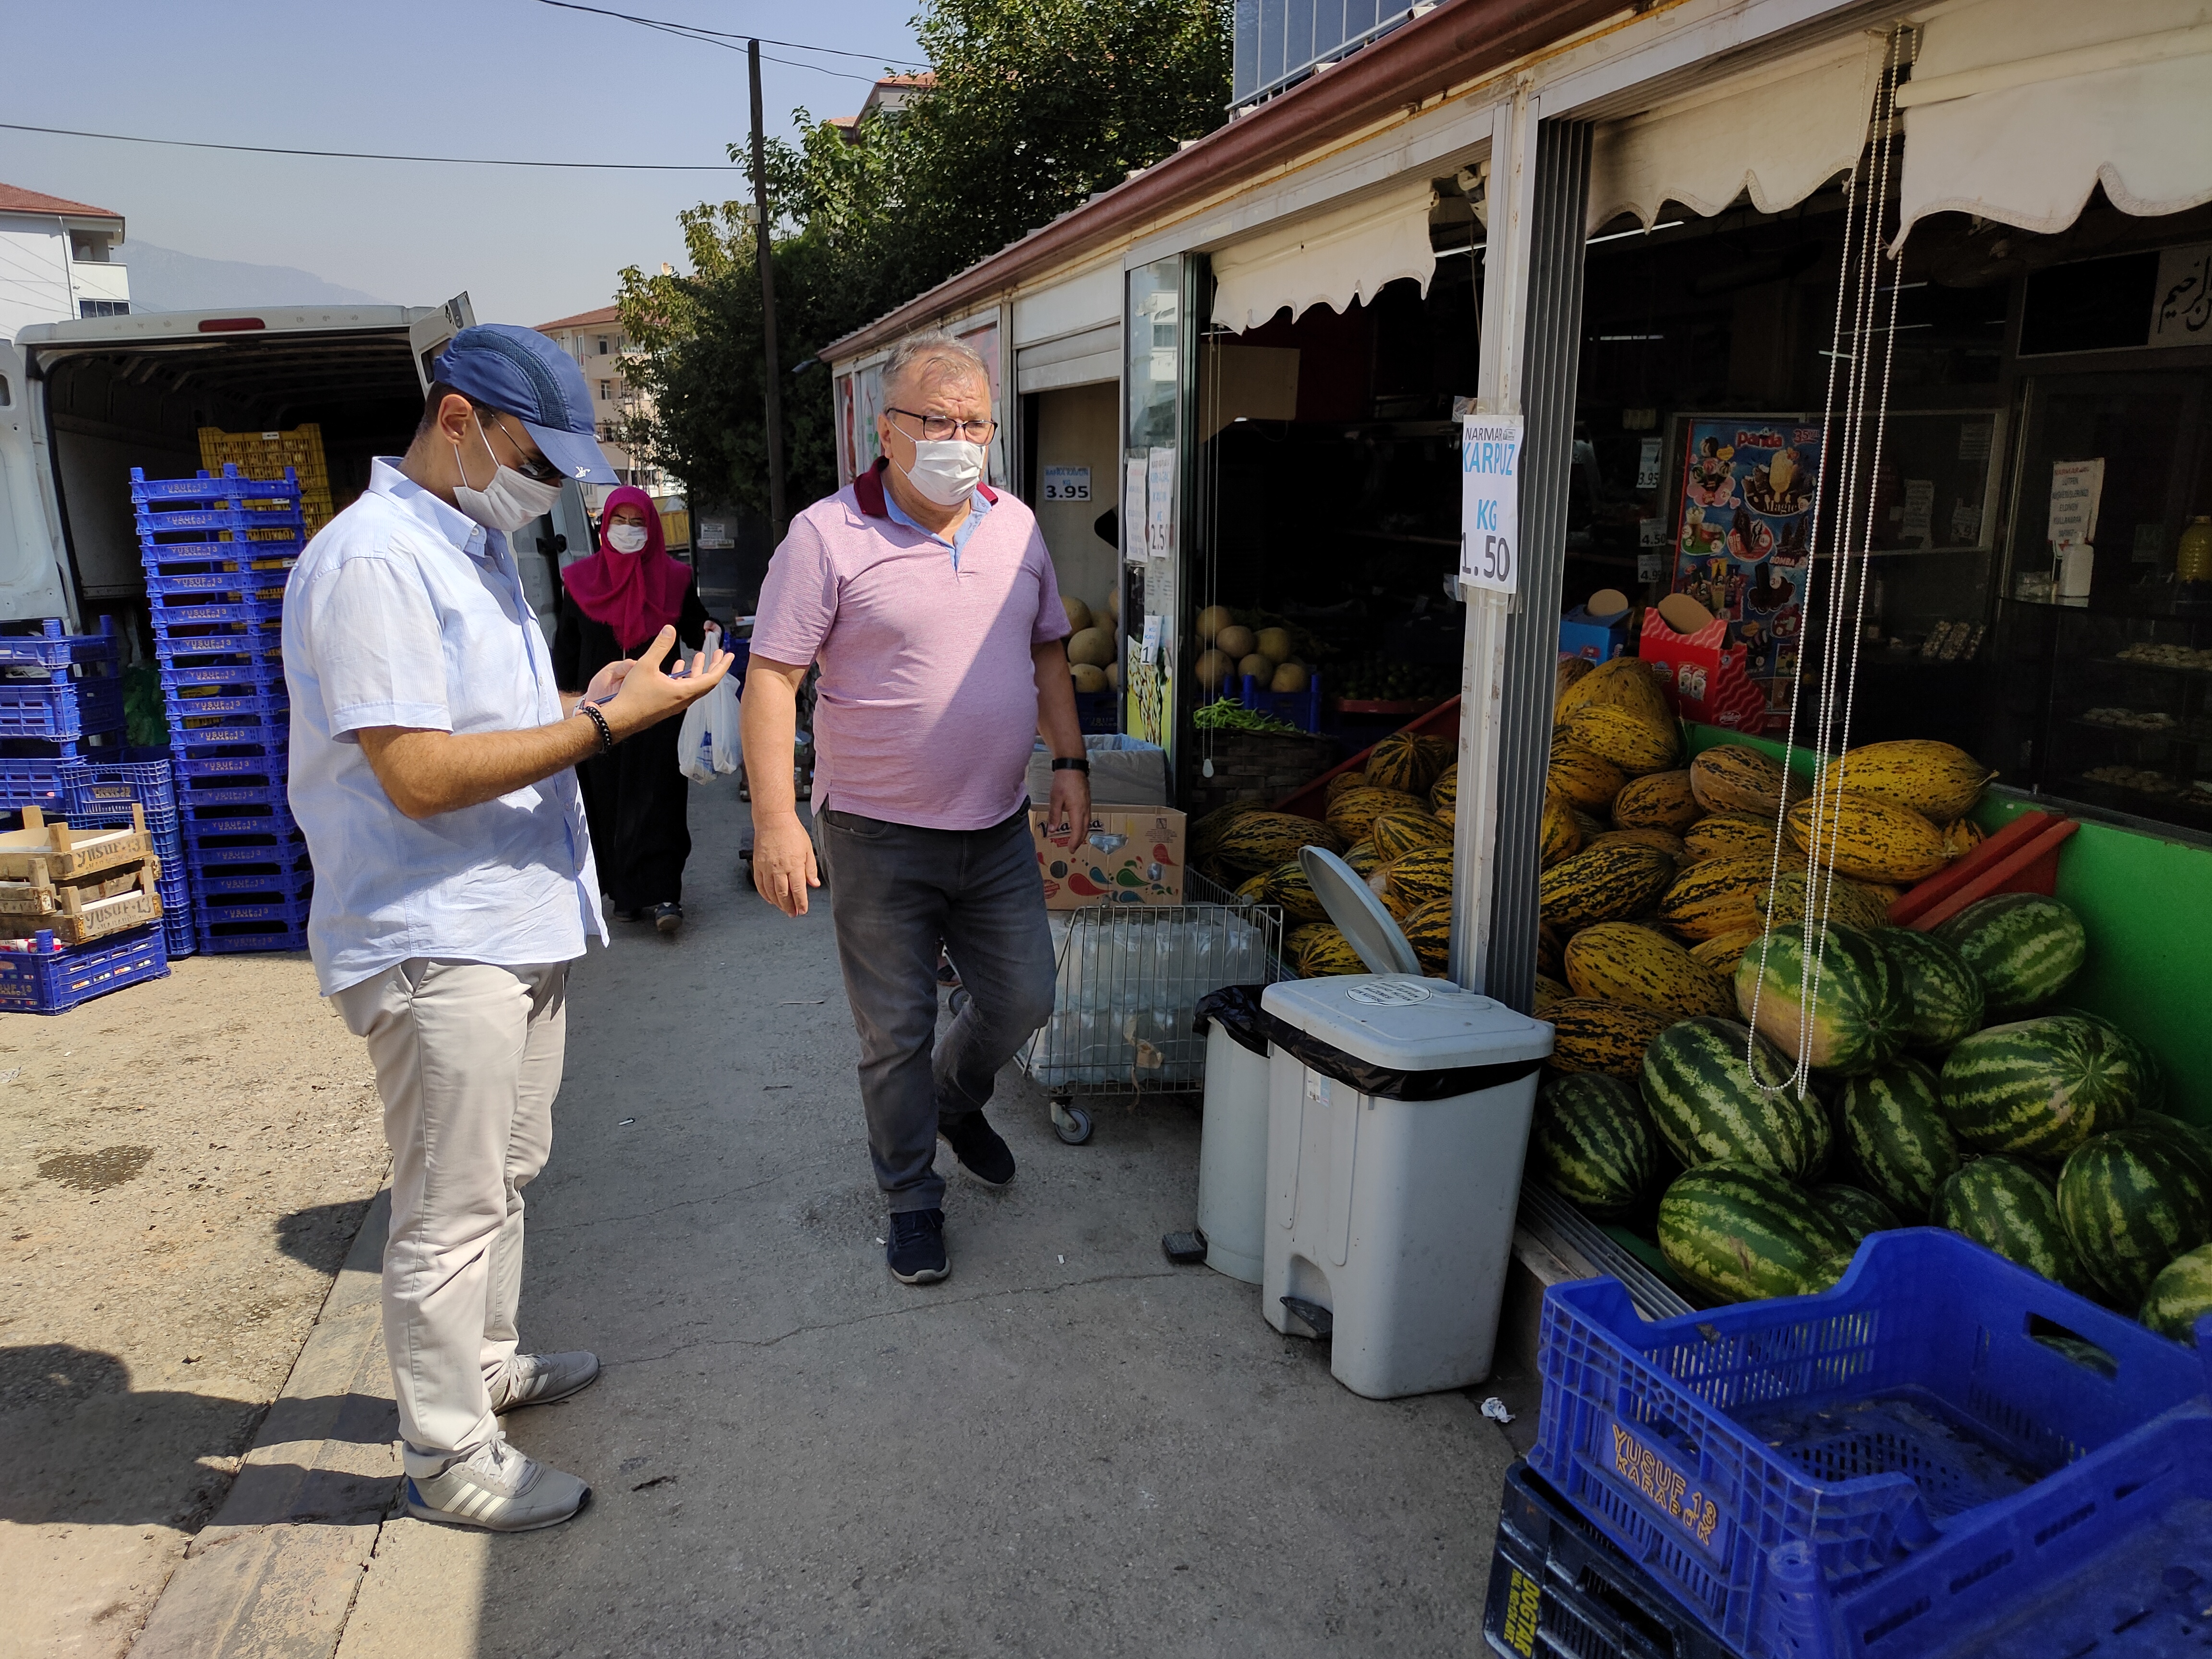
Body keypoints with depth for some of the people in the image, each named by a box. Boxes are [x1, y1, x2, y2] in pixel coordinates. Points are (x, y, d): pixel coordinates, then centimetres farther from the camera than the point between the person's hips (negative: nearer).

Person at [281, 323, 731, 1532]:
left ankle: (483, 1364, 42)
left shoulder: (476, 545, 14)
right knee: (451, 1211, 3)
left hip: (518, 924, 10)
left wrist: (591, 701, 3)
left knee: (503, 1175, 23)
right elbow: (419, 774, -25)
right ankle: (448, 1459, 20)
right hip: (436, 945, -10)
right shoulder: (374, 560, -19)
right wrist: (607, 722, -22)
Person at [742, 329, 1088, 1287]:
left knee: (1023, 1001, 13)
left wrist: (1070, 762, 6)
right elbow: (771, 677, -13)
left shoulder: (1016, 526, 6)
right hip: (878, 837, -4)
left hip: (998, 829, 5)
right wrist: (775, 821, -20)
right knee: (895, 1036, 7)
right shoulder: (827, 536, -11)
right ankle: (913, 1200, 28)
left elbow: (1049, 651, 16)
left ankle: (956, 1101, 44)